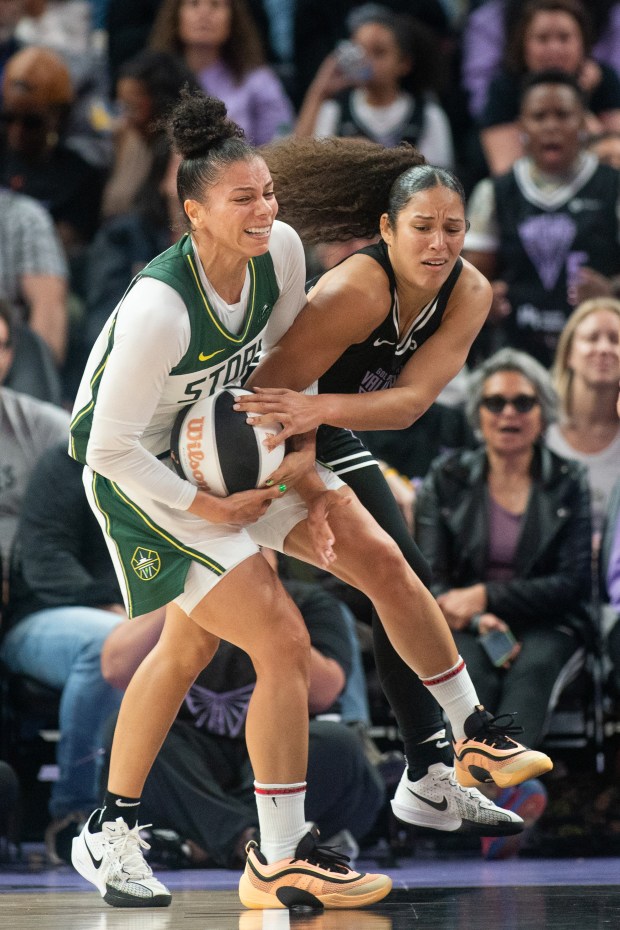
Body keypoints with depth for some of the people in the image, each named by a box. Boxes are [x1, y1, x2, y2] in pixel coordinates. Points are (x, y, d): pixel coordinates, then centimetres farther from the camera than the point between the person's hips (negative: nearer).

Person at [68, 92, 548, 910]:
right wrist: (209, 511, -19)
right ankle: (280, 864, -4)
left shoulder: (281, 250, -14)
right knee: (285, 644, -14)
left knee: (379, 559, 11)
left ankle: (474, 735, 32)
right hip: (138, 473, -8)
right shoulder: (159, 306, -35)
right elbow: (111, 446, -28)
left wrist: (305, 472, 0)